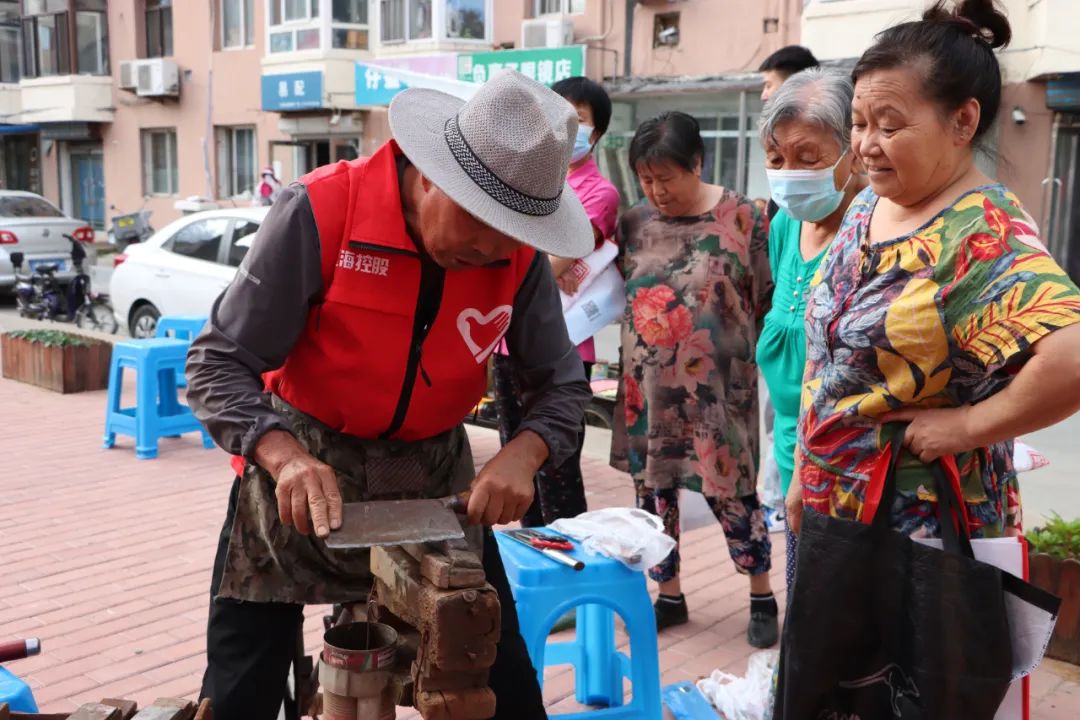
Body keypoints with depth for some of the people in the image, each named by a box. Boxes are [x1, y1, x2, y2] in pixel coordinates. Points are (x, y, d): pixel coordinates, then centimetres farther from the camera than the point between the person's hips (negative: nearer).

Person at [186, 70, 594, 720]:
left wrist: (522, 455, -23)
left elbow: (562, 380, -3)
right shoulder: (322, 211, -24)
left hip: (434, 469, 3)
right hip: (300, 462, -2)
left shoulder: (520, 251, -13)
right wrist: (284, 456, -38)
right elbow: (219, 364, -20)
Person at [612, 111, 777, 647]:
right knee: (652, 487, 11)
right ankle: (668, 596, 28)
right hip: (649, 386, 4)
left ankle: (762, 599, 23)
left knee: (729, 490, 3)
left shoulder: (740, 217, -7)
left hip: (716, 386, -4)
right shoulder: (634, 224, 3)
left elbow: (768, 301, -3)